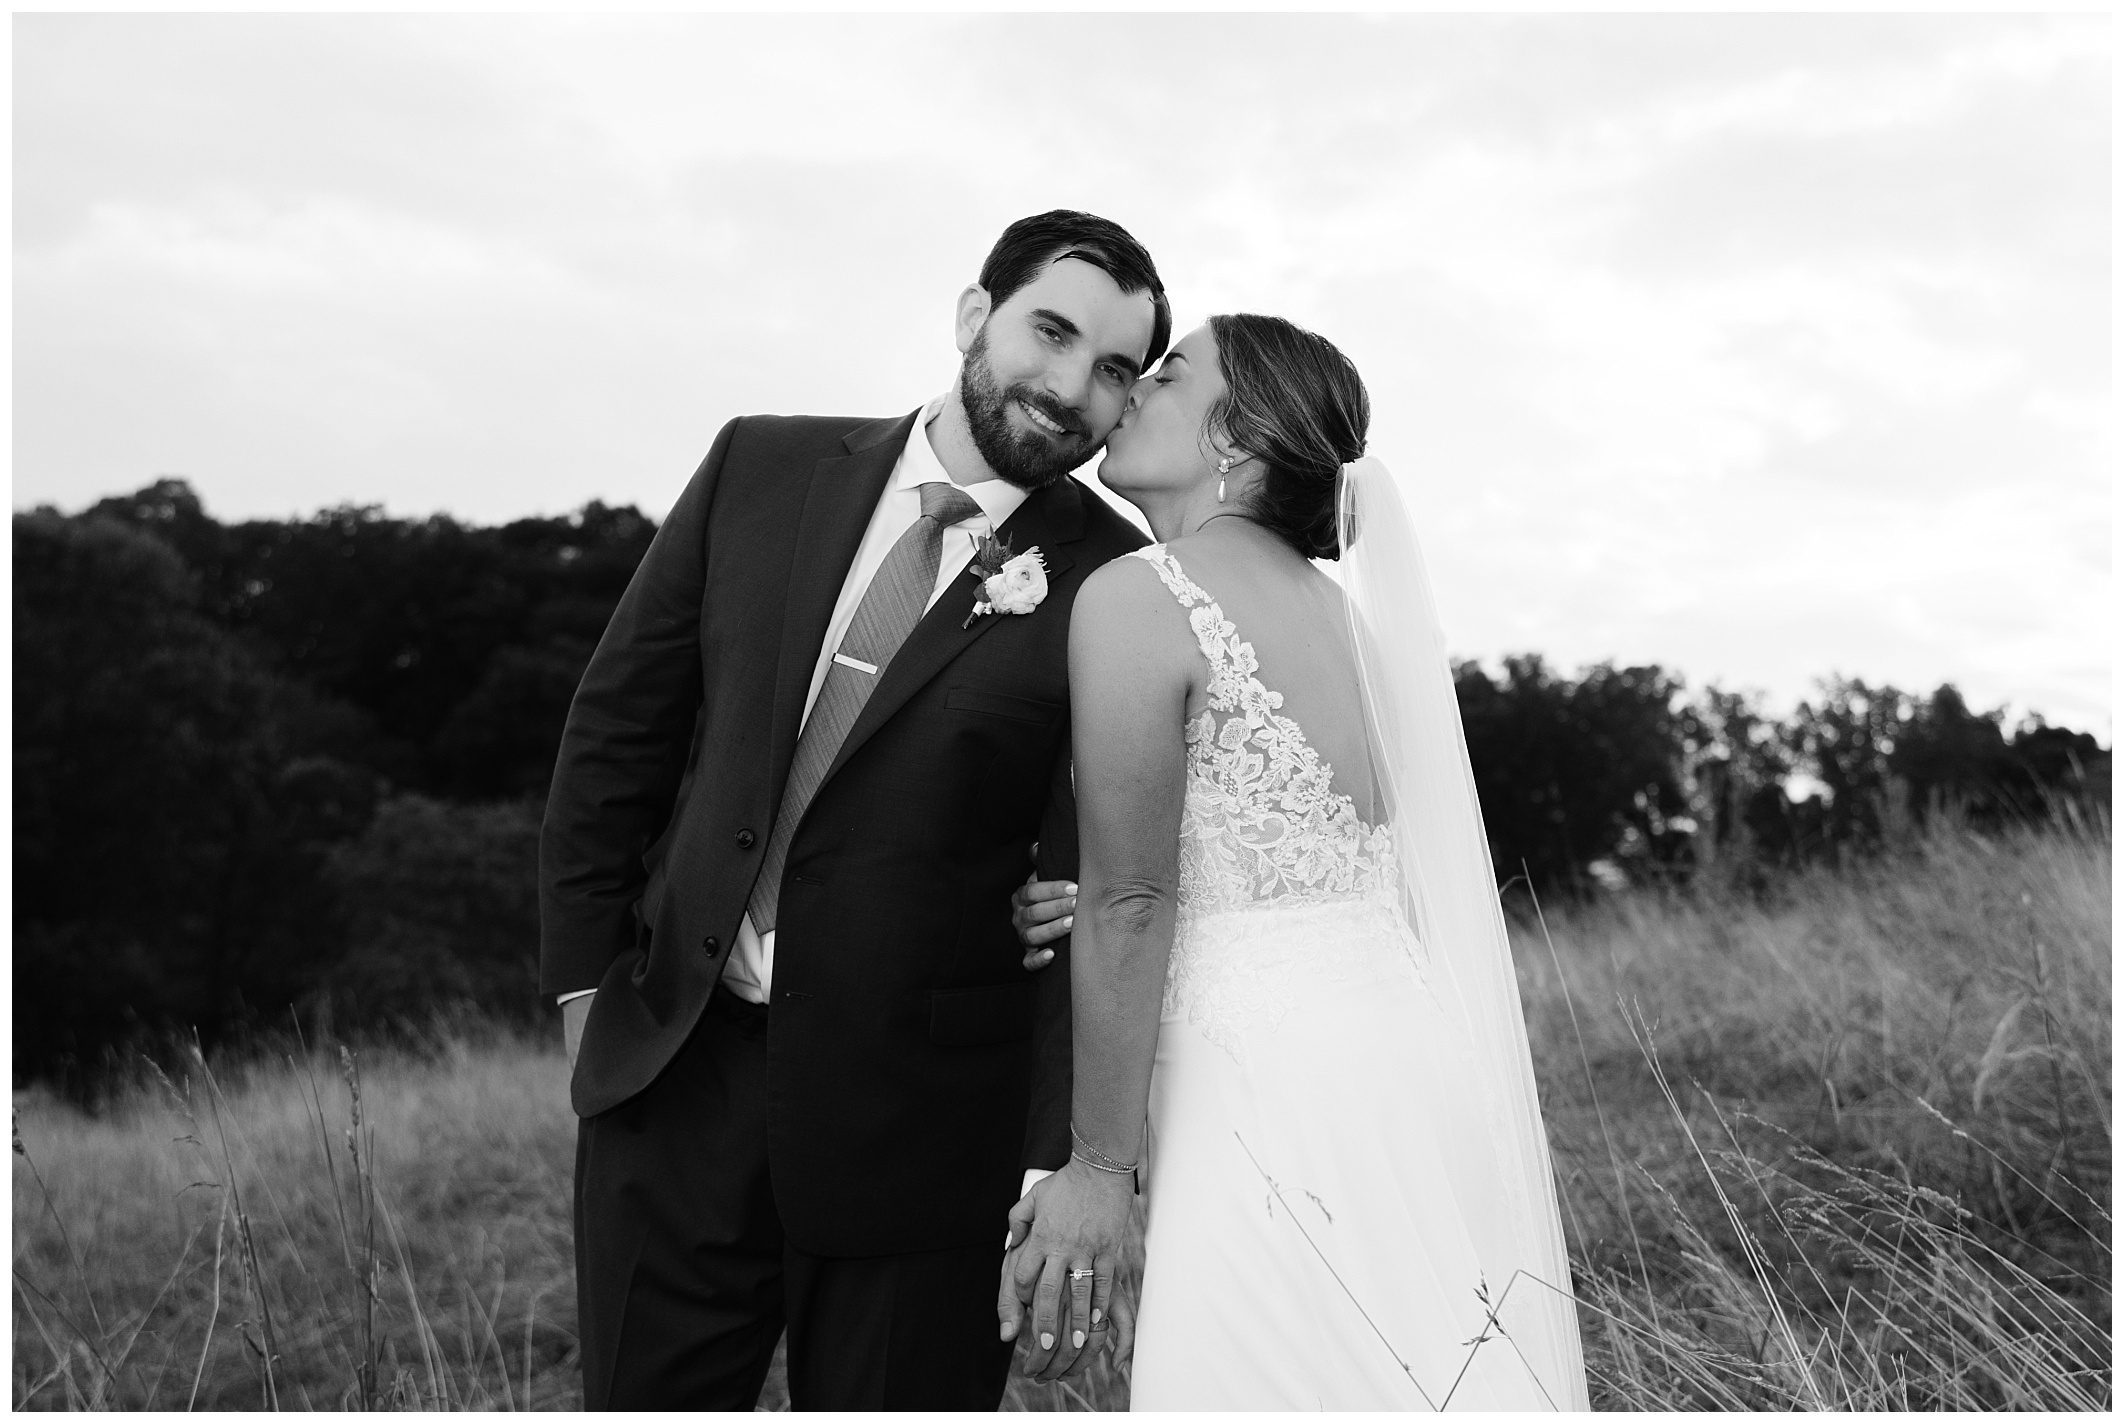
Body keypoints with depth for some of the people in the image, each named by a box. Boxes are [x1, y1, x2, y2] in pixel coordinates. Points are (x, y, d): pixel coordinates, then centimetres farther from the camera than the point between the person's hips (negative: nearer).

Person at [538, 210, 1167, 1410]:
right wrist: (587, 974, 6)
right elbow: (620, 721, 8)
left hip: (923, 1119, -3)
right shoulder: (764, 466, 3)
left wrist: (1069, 1161, -13)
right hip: (672, 1075, 3)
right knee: (643, 1396, 14)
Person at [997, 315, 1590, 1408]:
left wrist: (1098, 1165, -5)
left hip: (1282, 1098, -8)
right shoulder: (1341, 610, 16)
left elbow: (1131, 906, -10)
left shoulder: (1134, 598, -7)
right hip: (1412, 1063, 8)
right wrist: (1098, 911, 23)